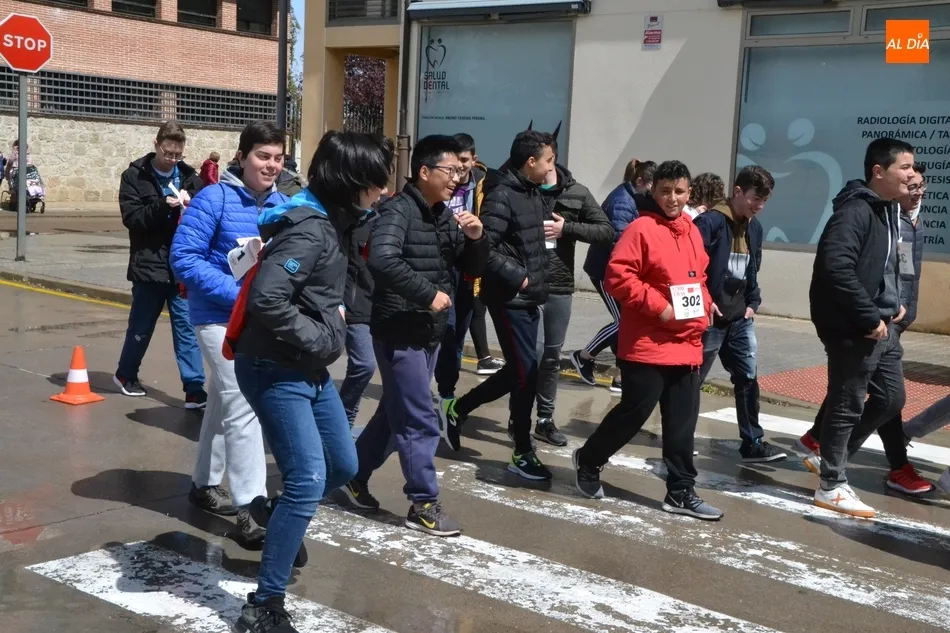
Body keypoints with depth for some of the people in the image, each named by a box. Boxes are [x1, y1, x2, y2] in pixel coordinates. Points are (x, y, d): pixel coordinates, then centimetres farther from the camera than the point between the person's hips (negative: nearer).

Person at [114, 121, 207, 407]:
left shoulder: (189, 176, 5)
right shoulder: (135, 176, -2)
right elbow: (131, 218, -11)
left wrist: (191, 205, -15)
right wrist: (163, 205, -24)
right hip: (149, 264, -2)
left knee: (187, 327, 0)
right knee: (141, 326, 13)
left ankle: (194, 389, 2)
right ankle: (125, 374, 36)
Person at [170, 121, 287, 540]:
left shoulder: (283, 205, 3)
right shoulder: (215, 199, -14)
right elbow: (183, 258, -18)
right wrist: (240, 295, -24)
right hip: (221, 317, -7)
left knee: (224, 403, 19)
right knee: (243, 407, -13)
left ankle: (204, 485, 35)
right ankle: (248, 510, -9)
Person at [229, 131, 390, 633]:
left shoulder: (330, 222, 9)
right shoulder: (310, 230, -21)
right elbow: (266, 299, -32)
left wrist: (337, 315, 5)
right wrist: (319, 339, -19)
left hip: (307, 370, 10)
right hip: (274, 370, -10)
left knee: (344, 466, 19)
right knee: (308, 480, -13)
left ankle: (278, 515, 45)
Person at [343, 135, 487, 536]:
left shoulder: (445, 216, 10)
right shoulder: (399, 210, -15)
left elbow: (473, 269, 13)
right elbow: (382, 260, -33)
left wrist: (476, 239, -7)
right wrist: (428, 294, -27)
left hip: (430, 332, 9)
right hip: (399, 332, -8)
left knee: (395, 413, 18)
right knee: (420, 422, -3)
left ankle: (354, 475, 35)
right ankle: (424, 505, 9)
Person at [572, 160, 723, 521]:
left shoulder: (692, 232, 13)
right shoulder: (641, 229, -11)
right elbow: (617, 277, -18)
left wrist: (703, 306, 8)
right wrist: (658, 305, -20)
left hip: (687, 346, 7)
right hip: (646, 346, -7)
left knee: (682, 422, 9)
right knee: (634, 412, 0)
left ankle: (681, 492, 18)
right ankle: (588, 461, 23)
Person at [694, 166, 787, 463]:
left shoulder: (754, 228, 10)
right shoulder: (710, 222, -16)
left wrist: (752, 304, 10)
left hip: (740, 319, 7)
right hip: (710, 318, -7)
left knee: (748, 379, 7)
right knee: (692, 379, 5)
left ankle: (752, 442, 14)